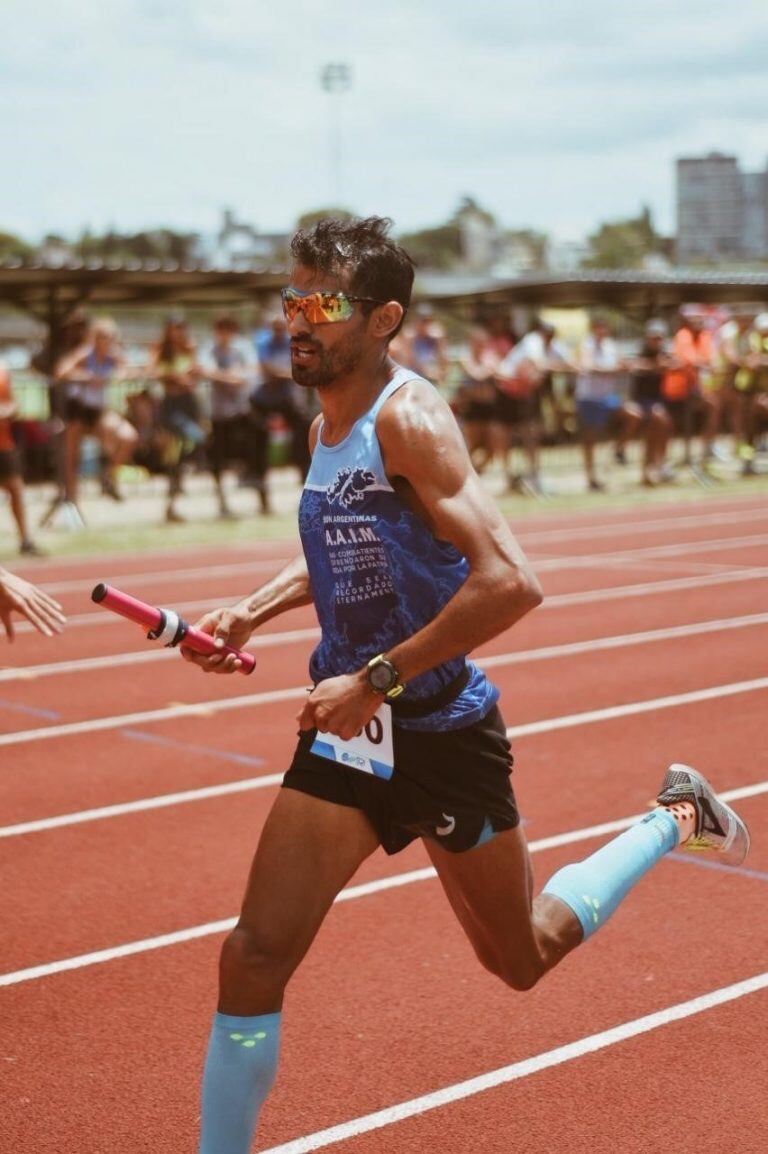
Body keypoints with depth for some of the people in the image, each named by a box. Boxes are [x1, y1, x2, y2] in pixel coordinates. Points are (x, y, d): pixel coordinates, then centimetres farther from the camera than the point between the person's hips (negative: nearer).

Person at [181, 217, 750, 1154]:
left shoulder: (409, 417, -20)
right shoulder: (325, 427, 5)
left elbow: (510, 583, -30)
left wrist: (379, 678, -26)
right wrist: (248, 614, 9)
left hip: (442, 732, -6)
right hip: (348, 730, 6)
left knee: (522, 957, 17)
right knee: (255, 959, -5)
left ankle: (672, 820, 38)